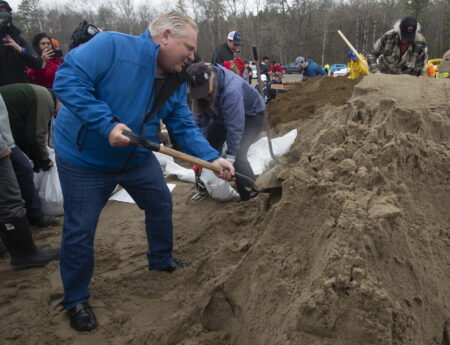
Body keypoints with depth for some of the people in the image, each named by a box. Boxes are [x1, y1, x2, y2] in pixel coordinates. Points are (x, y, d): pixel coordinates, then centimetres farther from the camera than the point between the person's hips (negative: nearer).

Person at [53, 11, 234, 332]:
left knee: (161, 204, 16)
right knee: (80, 229, 1)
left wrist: (213, 158, -19)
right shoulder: (111, 45, -25)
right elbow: (67, 80, -30)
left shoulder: (176, 81, -4)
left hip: (137, 158, 7)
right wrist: (106, 124, -37)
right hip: (85, 157, -6)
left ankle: (162, 260, 42)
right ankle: (76, 299, 21)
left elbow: (185, 127, -4)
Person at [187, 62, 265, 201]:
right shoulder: (199, 88, -21)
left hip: (251, 114, -7)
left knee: (237, 155, -21)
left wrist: (230, 158, -37)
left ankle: (251, 198, -7)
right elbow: (201, 121, -17)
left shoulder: (231, 89, -42)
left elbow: (235, 127, -40)